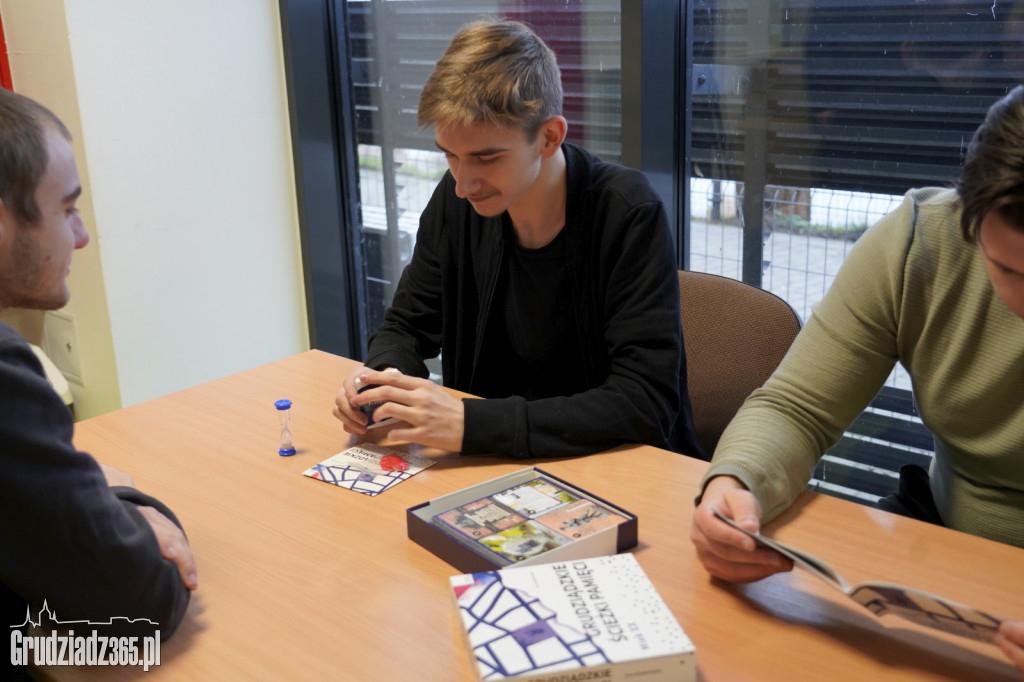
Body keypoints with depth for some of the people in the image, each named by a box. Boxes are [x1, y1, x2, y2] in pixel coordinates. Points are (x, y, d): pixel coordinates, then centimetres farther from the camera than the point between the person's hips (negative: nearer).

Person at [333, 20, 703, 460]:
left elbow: (646, 403, -25)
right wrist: (380, 380, -15)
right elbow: (406, 327, 8)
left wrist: (470, 423, -31)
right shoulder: (454, 201, -4)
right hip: (501, 460, 5)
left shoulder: (627, 214, -20)